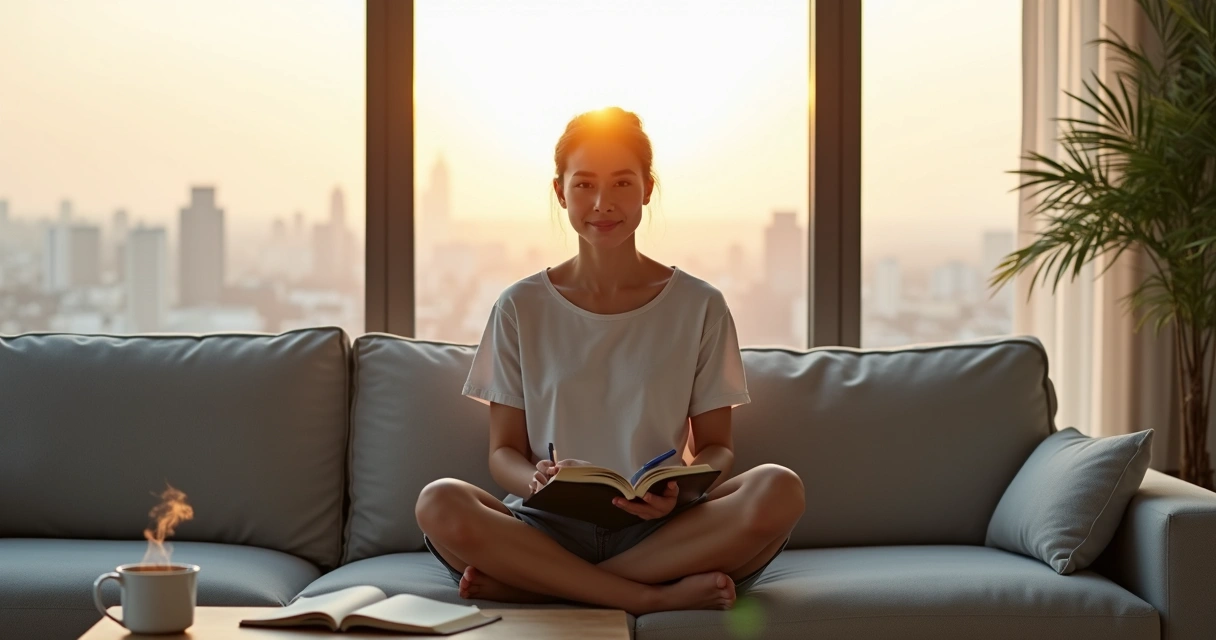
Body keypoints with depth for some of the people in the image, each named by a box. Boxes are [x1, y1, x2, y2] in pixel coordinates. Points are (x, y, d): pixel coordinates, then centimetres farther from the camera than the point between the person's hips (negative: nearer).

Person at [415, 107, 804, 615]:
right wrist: (534, 479, -17)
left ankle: (535, 584, -22)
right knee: (440, 504, -30)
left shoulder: (700, 306, 9)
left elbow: (716, 447, 9)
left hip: (659, 530, 1)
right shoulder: (521, 308, 9)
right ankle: (659, 597, -24)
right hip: (551, 527, 0)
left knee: (779, 491, -29)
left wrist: (683, 488, -15)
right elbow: (503, 450, 8)